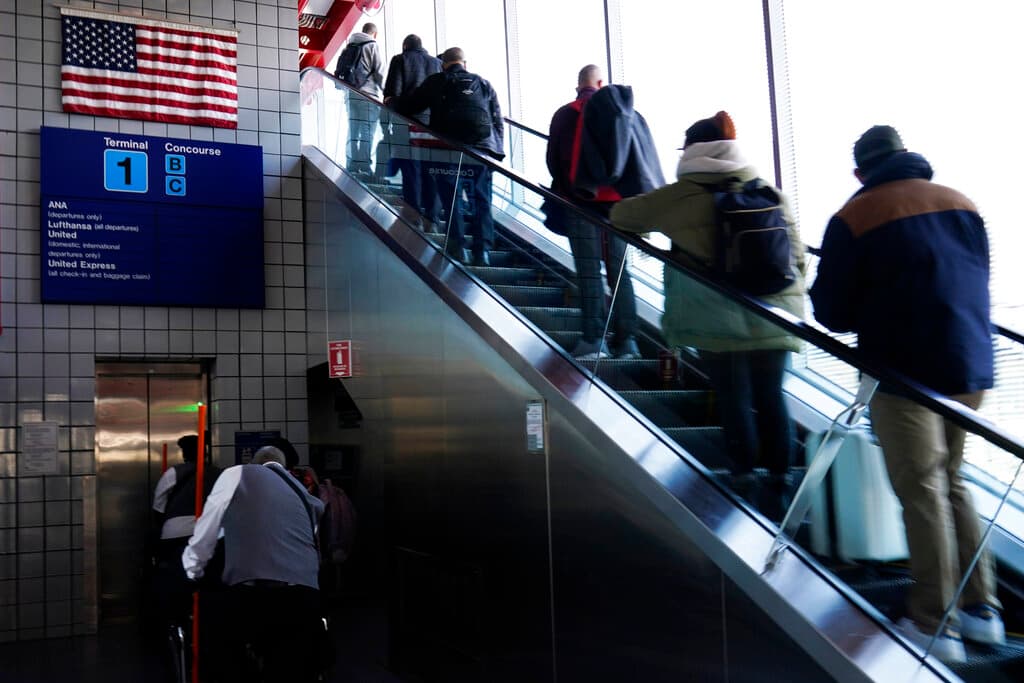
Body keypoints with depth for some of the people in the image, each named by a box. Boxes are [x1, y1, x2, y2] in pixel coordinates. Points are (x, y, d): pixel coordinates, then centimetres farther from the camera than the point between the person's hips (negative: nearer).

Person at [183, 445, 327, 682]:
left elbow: (205, 533, 20)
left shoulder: (238, 474, 14)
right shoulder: (305, 493, 26)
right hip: (307, 602, 4)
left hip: (252, 596, -4)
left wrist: (193, 573, 36)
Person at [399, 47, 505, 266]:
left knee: (451, 200, 6)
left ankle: (458, 248, 0)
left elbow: (406, 108, 13)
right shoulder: (484, 85, 17)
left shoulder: (436, 82, 9)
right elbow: (498, 122, 14)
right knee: (481, 203, 6)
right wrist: (497, 152, 17)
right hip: (483, 152, 2)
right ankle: (482, 251, -1)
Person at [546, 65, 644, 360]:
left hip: (580, 200, -2)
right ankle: (626, 339, 3)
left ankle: (593, 339, -7)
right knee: (619, 271, 6)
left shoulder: (564, 115, 4)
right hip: (616, 201, 2)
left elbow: (553, 160, 6)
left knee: (589, 272, -2)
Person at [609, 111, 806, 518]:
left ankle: (745, 485, 10)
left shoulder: (684, 195, -1)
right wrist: (791, 305, 21)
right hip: (773, 319, 4)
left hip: (718, 322, -4)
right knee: (770, 399, 10)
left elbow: (621, 215, 7)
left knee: (735, 402, 4)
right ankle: (779, 488, 15)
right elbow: (797, 258, 11)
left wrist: (654, 222, 26)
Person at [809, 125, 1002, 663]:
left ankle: (934, 624, 9)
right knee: (952, 484, 19)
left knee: (923, 495, 3)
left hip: (904, 372, -5)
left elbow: (832, 314, -7)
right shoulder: (963, 205, 9)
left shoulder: (853, 218, -8)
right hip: (971, 368, 6)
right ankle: (980, 609, 23)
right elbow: (979, 285, 19)